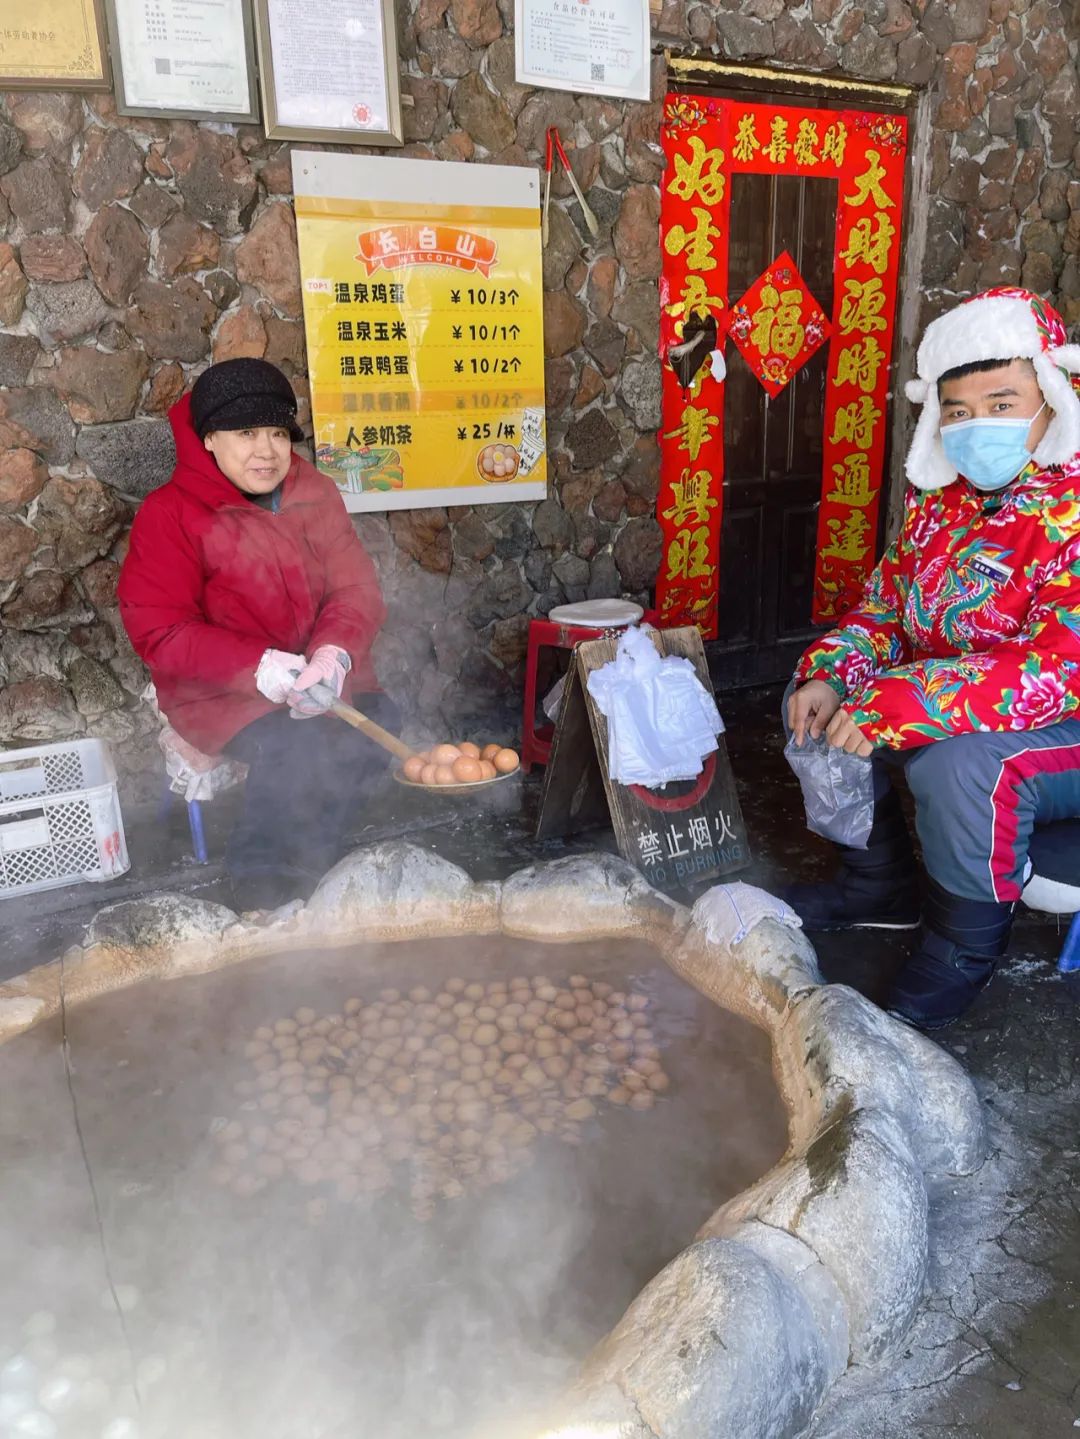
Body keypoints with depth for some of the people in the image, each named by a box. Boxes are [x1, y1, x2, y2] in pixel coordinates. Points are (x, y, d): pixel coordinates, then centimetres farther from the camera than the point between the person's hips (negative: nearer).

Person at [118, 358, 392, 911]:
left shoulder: (316, 495, 4)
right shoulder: (170, 514, -8)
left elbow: (356, 589, -1)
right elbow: (159, 632, -12)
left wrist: (334, 654, -24)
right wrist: (261, 668, -26)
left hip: (319, 674, 5)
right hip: (221, 691, -4)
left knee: (375, 722, -24)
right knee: (296, 748, -31)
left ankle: (300, 873, -6)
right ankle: (259, 886, -5)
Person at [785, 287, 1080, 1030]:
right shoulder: (944, 493, 1)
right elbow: (888, 601, 8)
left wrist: (899, 705, -38)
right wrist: (830, 675, -12)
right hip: (944, 705, 8)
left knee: (961, 764, -36)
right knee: (819, 701, 1)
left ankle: (967, 946, -5)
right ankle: (879, 885, 18)